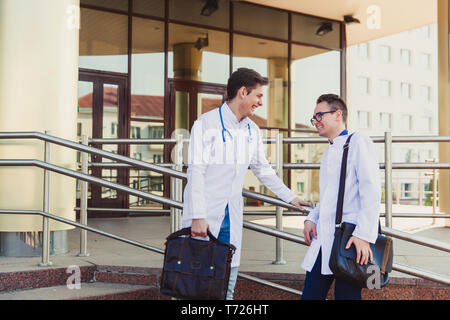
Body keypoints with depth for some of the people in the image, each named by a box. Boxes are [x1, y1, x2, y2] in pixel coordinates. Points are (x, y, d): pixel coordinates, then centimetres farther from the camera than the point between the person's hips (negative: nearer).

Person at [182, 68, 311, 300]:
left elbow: (263, 169, 24)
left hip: (231, 219, 6)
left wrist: (290, 197, 23)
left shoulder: (252, 131, 12)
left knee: (227, 288, 7)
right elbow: (196, 172, -13)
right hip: (204, 217, -6)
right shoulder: (206, 124, -8)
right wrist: (198, 217, -20)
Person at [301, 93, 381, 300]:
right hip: (323, 238, 8)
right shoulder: (328, 153, 25)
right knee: (310, 295, 5)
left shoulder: (358, 142, -2)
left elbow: (371, 190, -12)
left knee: (346, 295, -4)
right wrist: (311, 218, 8)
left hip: (350, 238, -8)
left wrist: (364, 234, -21)